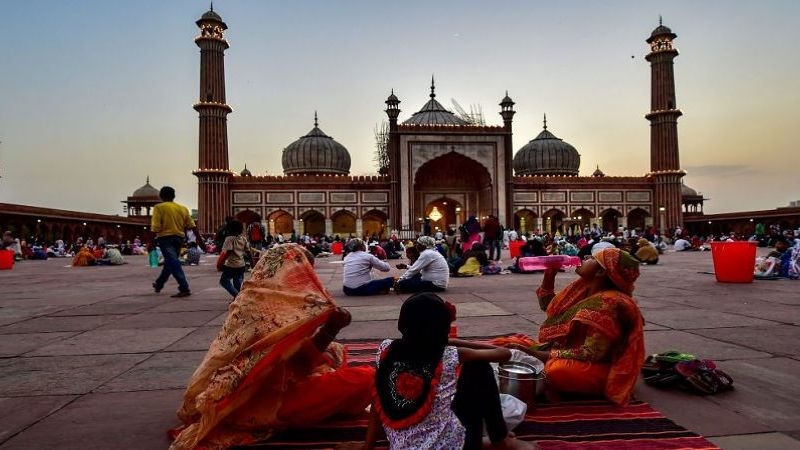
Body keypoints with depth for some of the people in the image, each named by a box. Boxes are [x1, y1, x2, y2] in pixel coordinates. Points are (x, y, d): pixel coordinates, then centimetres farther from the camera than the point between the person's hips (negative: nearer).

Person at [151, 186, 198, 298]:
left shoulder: (159, 207, -4)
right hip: (179, 238, 6)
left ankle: (184, 289, -18)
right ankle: (159, 284, 40)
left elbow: (155, 227, -12)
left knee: (174, 264, -10)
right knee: (169, 263, 21)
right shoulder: (183, 208, 8)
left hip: (165, 238, -6)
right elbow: (192, 226, 5)